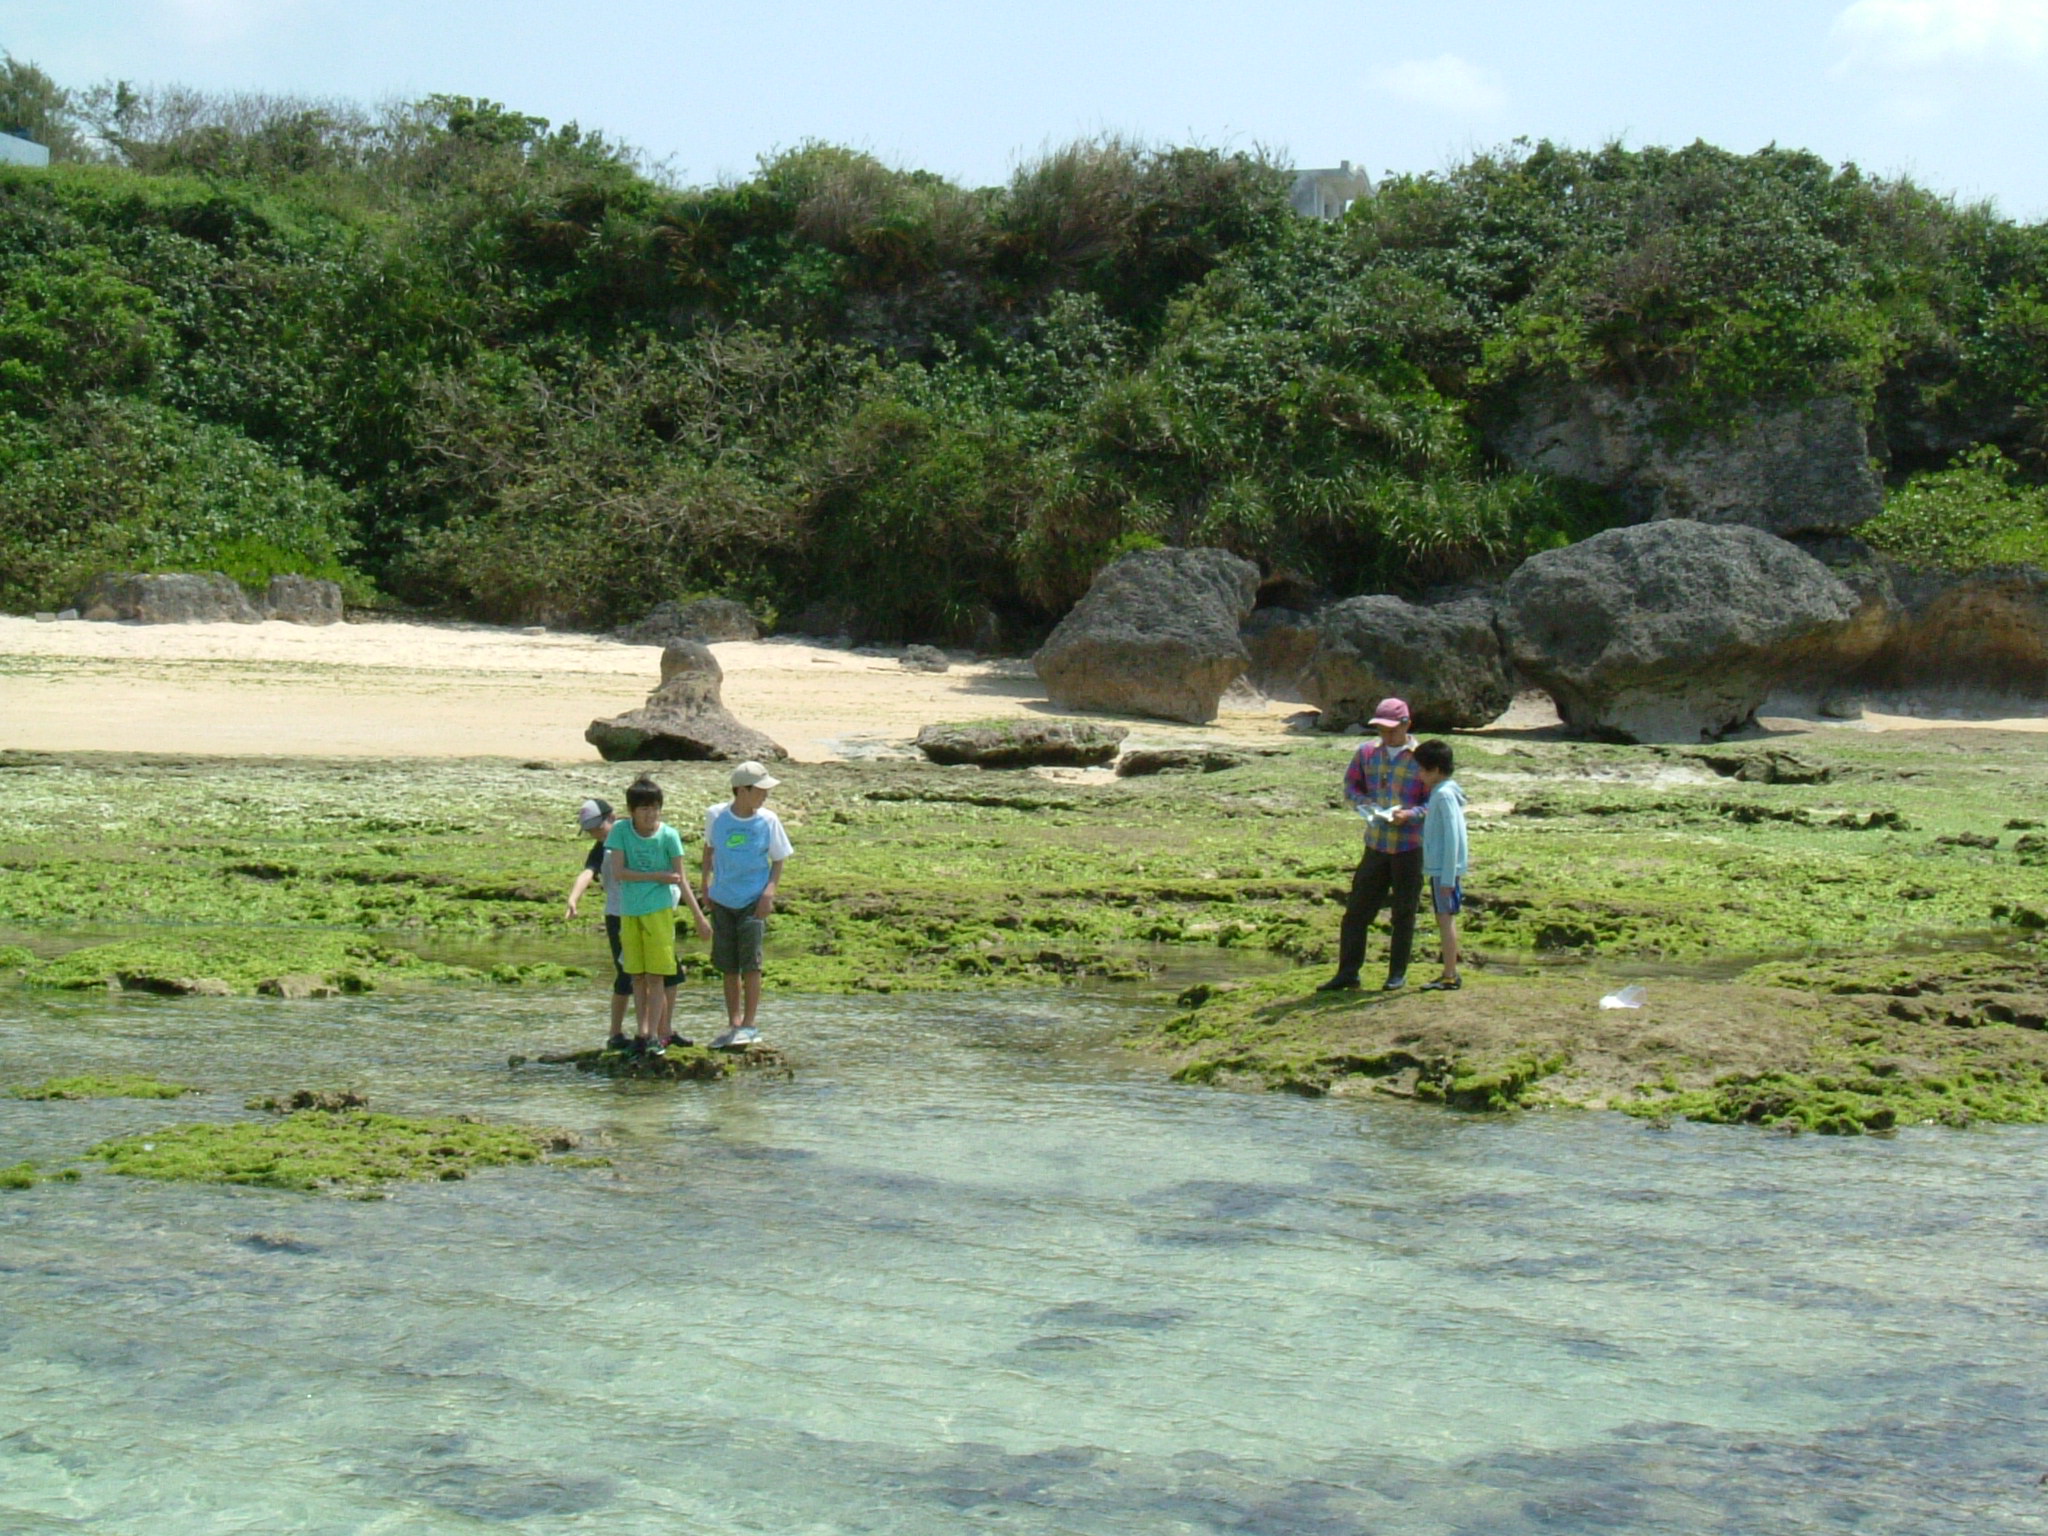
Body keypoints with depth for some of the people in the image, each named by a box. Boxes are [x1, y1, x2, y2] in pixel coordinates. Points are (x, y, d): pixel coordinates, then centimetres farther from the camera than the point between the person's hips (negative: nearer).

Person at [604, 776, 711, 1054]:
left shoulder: (668, 835, -5)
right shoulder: (620, 831, -3)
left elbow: (681, 880, -1)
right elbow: (618, 872, -9)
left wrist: (700, 917, -4)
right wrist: (658, 876, -13)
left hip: (659, 909, -2)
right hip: (629, 911, 2)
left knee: (656, 975, -3)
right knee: (637, 976, 7)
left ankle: (656, 1034, -2)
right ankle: (641, 1031, 11)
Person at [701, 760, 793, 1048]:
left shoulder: (768, 820, -6)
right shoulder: (715, 816, -4)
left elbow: (778, 860, 2)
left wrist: (770, 891, -11)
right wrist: (705, 884, 11)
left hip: (754, 901, -2)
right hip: (722, 901, 2)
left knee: (750, 964, -9)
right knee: (728, 966, 8)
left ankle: (749, 1026, -1)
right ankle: (733, 1024, 19)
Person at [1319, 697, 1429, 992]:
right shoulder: (1366, 753, 5)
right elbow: (1350, 785, 17)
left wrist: (1410, 815, -23)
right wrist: (1364, 804, -3)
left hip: (1410, 848, -4)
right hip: (1375, 845, 4)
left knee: (1403, 913, 7)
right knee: (1357, 910, 3)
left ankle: (1398, 974, 18)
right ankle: (1348, 973, 10)